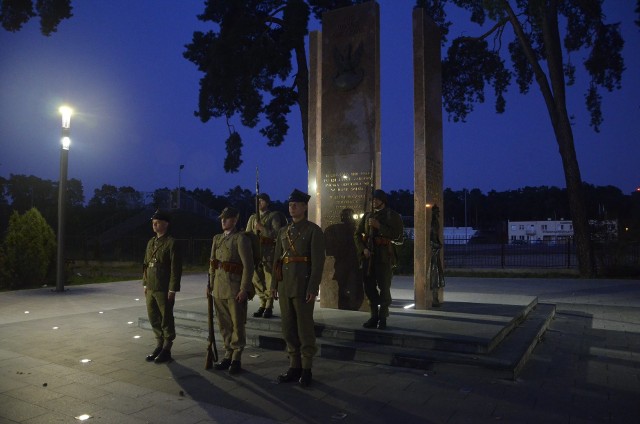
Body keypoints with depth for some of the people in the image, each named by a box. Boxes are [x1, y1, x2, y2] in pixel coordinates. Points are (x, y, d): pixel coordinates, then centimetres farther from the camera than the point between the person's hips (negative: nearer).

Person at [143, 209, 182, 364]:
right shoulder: (151, 242, 12)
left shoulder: (171, 243, -11)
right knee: (154, 318, 14)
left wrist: (172, 290, -16)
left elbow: (176, 268, -14)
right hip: (151, 288, 7)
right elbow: (146, 264, 19)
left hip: (164, 290, -7)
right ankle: (159, 346, 28)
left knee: (166, 319, 3)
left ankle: (166, 350, 15)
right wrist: (145, 284, 14)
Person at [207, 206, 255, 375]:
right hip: (219, 288, 7)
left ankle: (236, 359, 13)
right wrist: (210, 283, 12)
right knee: (224, 324, 13)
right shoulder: (217, 238, 13)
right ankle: (228, 355, 25)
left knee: (237, 324, 2)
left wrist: (244, 289, -17)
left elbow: (248, 265, -13)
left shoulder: (241, 238, -8)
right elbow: (212, 263, 18)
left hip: (235, 288, -6)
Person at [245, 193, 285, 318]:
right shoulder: (252, 218, 17)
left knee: (270, 280, -3)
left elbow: (276, 233, -7)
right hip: (255, 252, 5)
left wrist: (262, 228, -13)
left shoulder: (274, 216, 3)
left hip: (269, 253, -5)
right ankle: (263, 304, 18)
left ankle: (269, 307, 5)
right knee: (257, 279, 7)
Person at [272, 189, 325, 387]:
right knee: (288, 328, 10)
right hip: (285, 286, 6)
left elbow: (318, 261, -11)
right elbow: (277, 259, 15)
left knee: (305, 328, 2)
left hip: (303, 285, -6)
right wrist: (274, 284, 9)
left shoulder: (314, 230, -5)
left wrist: (313, 288, -17)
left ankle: (306, 369, 14)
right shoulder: (283, 231, 13)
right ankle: (294, 367, 21)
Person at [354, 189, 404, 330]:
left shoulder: (392, 215, 2)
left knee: (384, 288, -2)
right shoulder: (367, 216, 14)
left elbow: (396, 235, -11)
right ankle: (374, 316, 18)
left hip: (384, 256, -4)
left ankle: (383, 318, 8)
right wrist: (363, 249, -4)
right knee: (369, 287, 7)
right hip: (369, 256, 5)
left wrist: (379, 226, -16)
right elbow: (357, 234, 12)